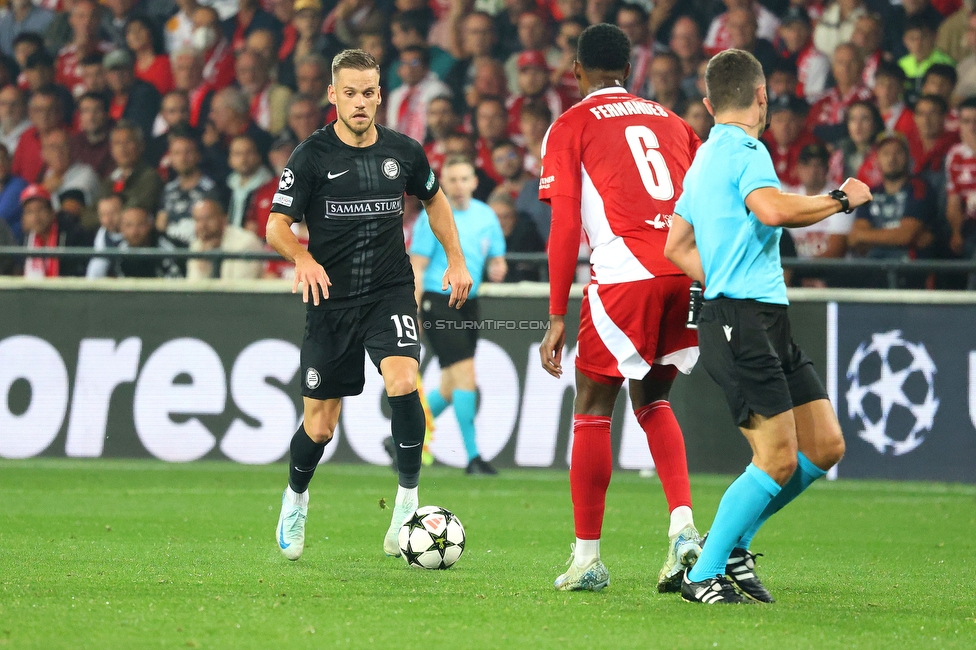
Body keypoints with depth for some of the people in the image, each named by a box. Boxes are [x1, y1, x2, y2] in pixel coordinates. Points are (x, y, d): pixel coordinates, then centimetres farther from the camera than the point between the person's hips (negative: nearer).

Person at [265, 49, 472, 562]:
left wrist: (456, 260, 14)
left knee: (403, 384, -27)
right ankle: (295, 500, 34)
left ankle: (408, 500, -14)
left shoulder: (403, 152, 2)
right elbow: (276, 227, -8)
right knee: (319, 427, 3)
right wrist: (303, 259, -28)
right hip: (332, 299, -1)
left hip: (390, 292, 1)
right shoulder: (312, 156, -7)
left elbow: (434, 198, 22)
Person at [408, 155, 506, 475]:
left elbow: (497, 259, 17)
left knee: (450, 388, 10)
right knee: (465, 374, -15)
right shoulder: (432, 217, -8)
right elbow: (417, 268, -10)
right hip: (437, 302, -7)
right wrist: (412, 313, -17)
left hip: (468, 303, 7)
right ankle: (473, 456, -13)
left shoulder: (486, 215, 8)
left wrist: (497, 269, -8)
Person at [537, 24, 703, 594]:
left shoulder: (571, 127, 11)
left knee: (593, 407, 9)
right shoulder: (671, 121, 24)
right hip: (689, 270, 5)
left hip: (624, 273, -4)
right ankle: (683, 526, 4)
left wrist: (557, 318, 3)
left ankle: (587, 558, 9)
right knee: (653, 399, 23)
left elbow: (565, 226, 2)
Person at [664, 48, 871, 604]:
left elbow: (677, 246, 27)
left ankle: (734, 543, 16)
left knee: (825, 446, 6)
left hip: (768, 323, 10)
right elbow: (773, 209, -29)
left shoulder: (705, 158, 20)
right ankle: (704, 575, -3)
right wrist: (841, 199, -16)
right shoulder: (745, 149, -10)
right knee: (779, 460, -12)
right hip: (742, 324, -10)